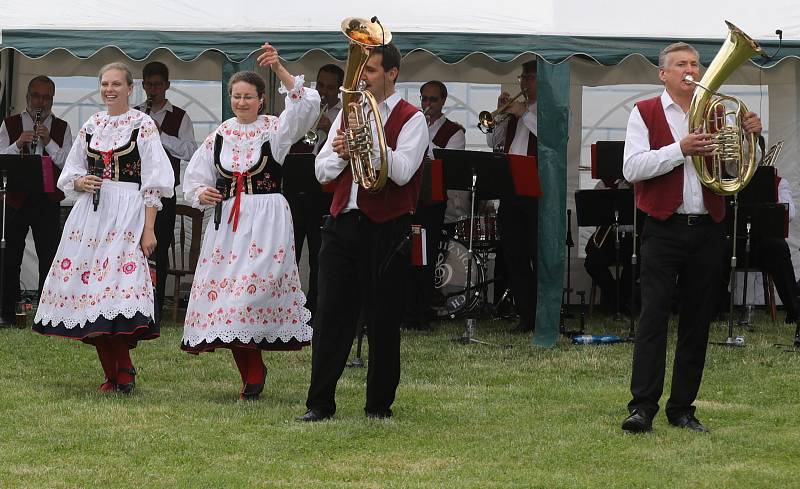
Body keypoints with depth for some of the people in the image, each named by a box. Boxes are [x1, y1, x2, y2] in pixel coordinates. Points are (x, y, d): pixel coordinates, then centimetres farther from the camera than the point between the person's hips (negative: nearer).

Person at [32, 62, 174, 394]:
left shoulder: (143, 125, 1)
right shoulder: (90, 126, 15)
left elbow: (153, 182, -3)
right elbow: (70, 174, 20)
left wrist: (149, 229, -9)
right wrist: (81, 183, -4)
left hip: (127, 213, -5)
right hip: (90, 211, 5)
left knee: (116, 289, -18)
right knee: (88, 289, 0)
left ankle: (122, 372, -10)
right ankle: (111, 373, 7)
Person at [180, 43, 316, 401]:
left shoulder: (276, 129, 1)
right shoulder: (220, 135, 12)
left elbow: (306, 105, -17)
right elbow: (193, 180, 18)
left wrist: (279, 69, -26)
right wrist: (201, 194, -5)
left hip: (267, 220, -5)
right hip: (226, 220, 5)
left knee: (253, 287, -15)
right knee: (224, 288, 0)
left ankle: (253, 374, -5)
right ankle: (251, 373, 9)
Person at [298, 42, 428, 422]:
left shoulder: (410, 119, -3)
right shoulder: (348, 113, 15)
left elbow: (402, 171, -17)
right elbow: (322, 171, 14)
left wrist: (369, 132, -18)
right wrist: (340, 155, -7)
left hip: (386, 229, -5)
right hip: (343, 223, 5)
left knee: (383, 319, 2)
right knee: (330, 314, 1)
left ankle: (379, 404, 12)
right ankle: (320, 403, 4)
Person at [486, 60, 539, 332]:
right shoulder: (514, 111, 20)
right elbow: (493, 142, 17)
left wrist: (524, 114, -14)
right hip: (510, 190, 7)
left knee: (540, 256, -7)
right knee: (513, 255, 6)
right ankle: (526, 316, 11)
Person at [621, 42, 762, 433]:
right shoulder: (646, 113, 3)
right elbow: (632, 169, -10)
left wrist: (750, 136, -3)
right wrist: (681, 149, -19)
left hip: (707, 229, 4)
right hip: (664, 228, -4)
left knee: (697, 320, 5)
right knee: (654, 314, -10)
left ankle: (682, 407, 10)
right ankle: (642, 405, -12)